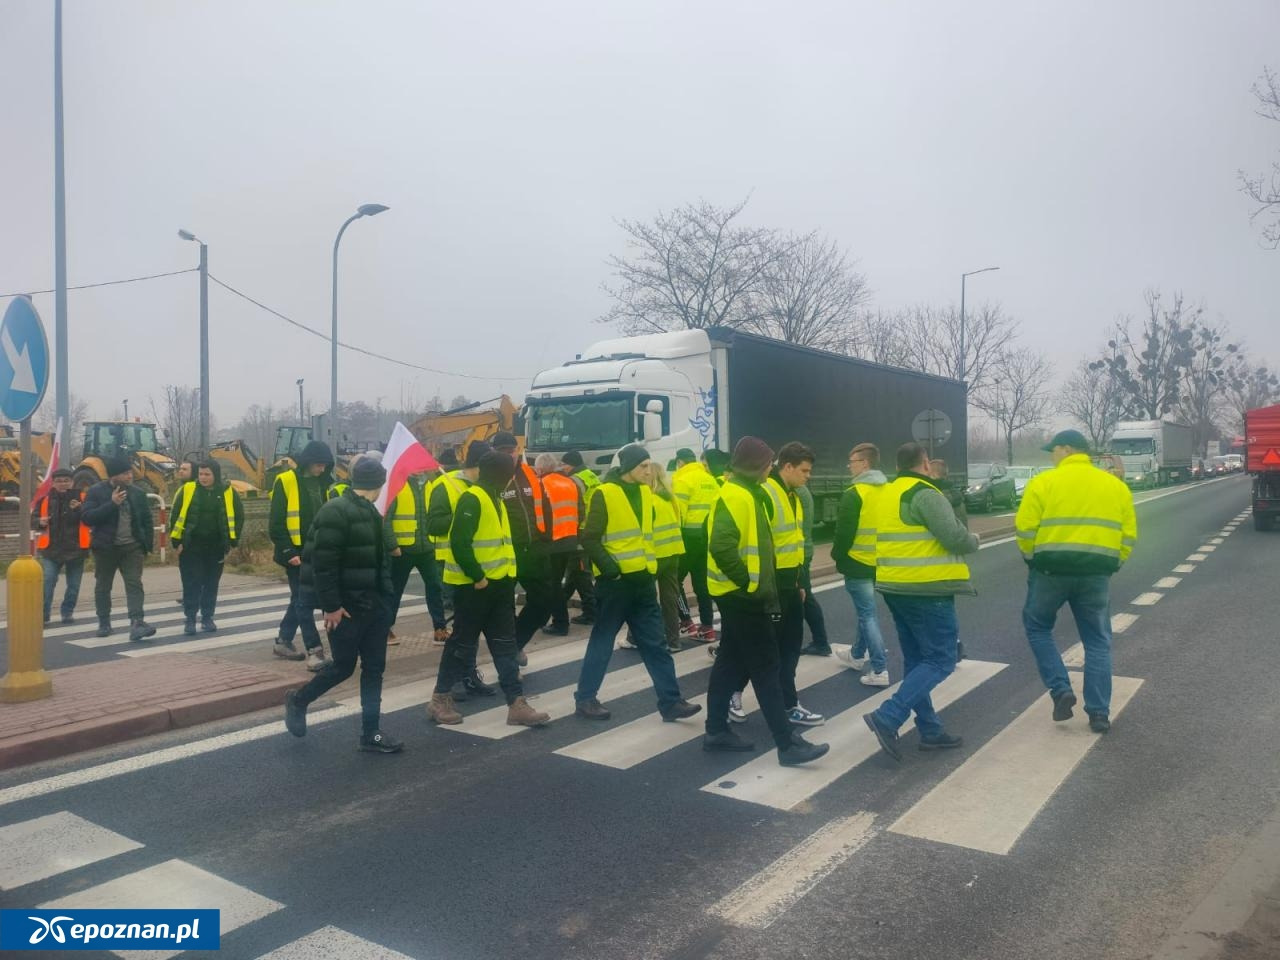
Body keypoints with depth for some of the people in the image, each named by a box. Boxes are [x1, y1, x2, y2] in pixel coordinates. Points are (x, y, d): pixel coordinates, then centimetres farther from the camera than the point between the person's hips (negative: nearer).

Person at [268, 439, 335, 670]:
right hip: (297, 554, -6)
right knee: (304, 601, -5)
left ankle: (283, 642, 29)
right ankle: (314, 650, -3)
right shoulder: (286, 482, -10)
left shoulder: (324, 483, 9)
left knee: (300, 600, 15)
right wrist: (288, 552, -16)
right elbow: (276, 523, -11)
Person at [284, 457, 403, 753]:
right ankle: (298, 700, 29)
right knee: (343, 666, 3)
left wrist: (385, 598, 14)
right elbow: (323, 563, -21)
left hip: (373, 603, 8)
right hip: (346, 605, -8)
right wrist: (331, 605, -21)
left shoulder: (370, 512, 14)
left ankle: (371, 733, 15)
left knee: (374, 667, 7)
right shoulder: (336, 512, -16)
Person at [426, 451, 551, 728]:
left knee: (505, 643, 7)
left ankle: (517, 704, 10)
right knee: (463, 641, 2)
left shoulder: (494, 499, 14)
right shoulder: (472, 499, -16)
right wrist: (477, 576, -20)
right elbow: (459, 543, -23)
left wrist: (506, 573, 11)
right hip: (474, 585, -9)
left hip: (498, 583, 9)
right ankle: (440, 699, 18)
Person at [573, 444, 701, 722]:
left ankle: (670, 701, 11)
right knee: (602, 641, 5)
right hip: (615, 582, -6)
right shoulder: (604, 494, -10)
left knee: (656, 644, 7)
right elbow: (590, 539, -13)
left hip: (643, 581, 6)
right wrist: (610, 568, -19)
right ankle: (585, 698, 18)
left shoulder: (645, 492, 12)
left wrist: (651, 565, 15)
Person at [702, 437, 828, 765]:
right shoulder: (736, 496, -18)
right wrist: (748, 581, -20)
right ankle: (788, 743, 1)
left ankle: (717, 730, 23)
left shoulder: (747, 492, 14)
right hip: (744, 595, -10)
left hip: (740, 594, 10)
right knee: (766, 667, -5)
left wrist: (759, 583, 14)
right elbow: (722, 546, -29)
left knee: (731, 662, 14)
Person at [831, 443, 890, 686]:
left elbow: (844, 532, -16)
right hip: (882, 563, 8)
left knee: (867, 614, -2)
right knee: (866, 610, 22)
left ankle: (880, 670, -2)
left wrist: (837, 557, -1)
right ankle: (857, 655, 38)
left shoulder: (854, 494, -17)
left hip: (858, 563, -8)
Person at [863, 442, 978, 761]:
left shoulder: (886, 495, 13)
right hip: (927, 590, -9)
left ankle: (930, 730, 20)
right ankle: (888, 717, -14)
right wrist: (973, 542, 3)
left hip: (895, 587, 9)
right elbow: (956, 538, -18)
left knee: (916, 659, 15)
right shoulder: (926, 494, -14)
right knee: (940, 660, -3)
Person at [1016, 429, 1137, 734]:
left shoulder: (1043, 482, -2)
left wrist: (1032, 558, 9)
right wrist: (1111, 564, 18)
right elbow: (1129, 536, 8)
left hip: (1051, 568, -3)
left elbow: (1025, 528, -7)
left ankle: (1061, 690, 7)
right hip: (1096, 573, 3)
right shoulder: (1116, 486, 11)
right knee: (1097, 642, 14)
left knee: (1037, 628, 18)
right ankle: (1099, 713, 14)